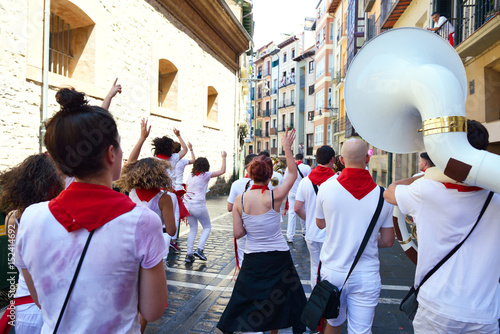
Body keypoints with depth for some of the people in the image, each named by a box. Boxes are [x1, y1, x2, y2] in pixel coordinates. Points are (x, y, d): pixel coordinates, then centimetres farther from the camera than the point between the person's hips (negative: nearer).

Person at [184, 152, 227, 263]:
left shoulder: (190, 176, 11)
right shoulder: (206, 175, -5)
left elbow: (186, 190, 14)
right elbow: (222, 171, -3)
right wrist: (224, 157, 7)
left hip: (187, 205, 5)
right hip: (199, 206, -5)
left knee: (193, 229, 17)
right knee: (207, 227, 15)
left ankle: (189, 254, 13)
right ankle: (199, 249, 1)